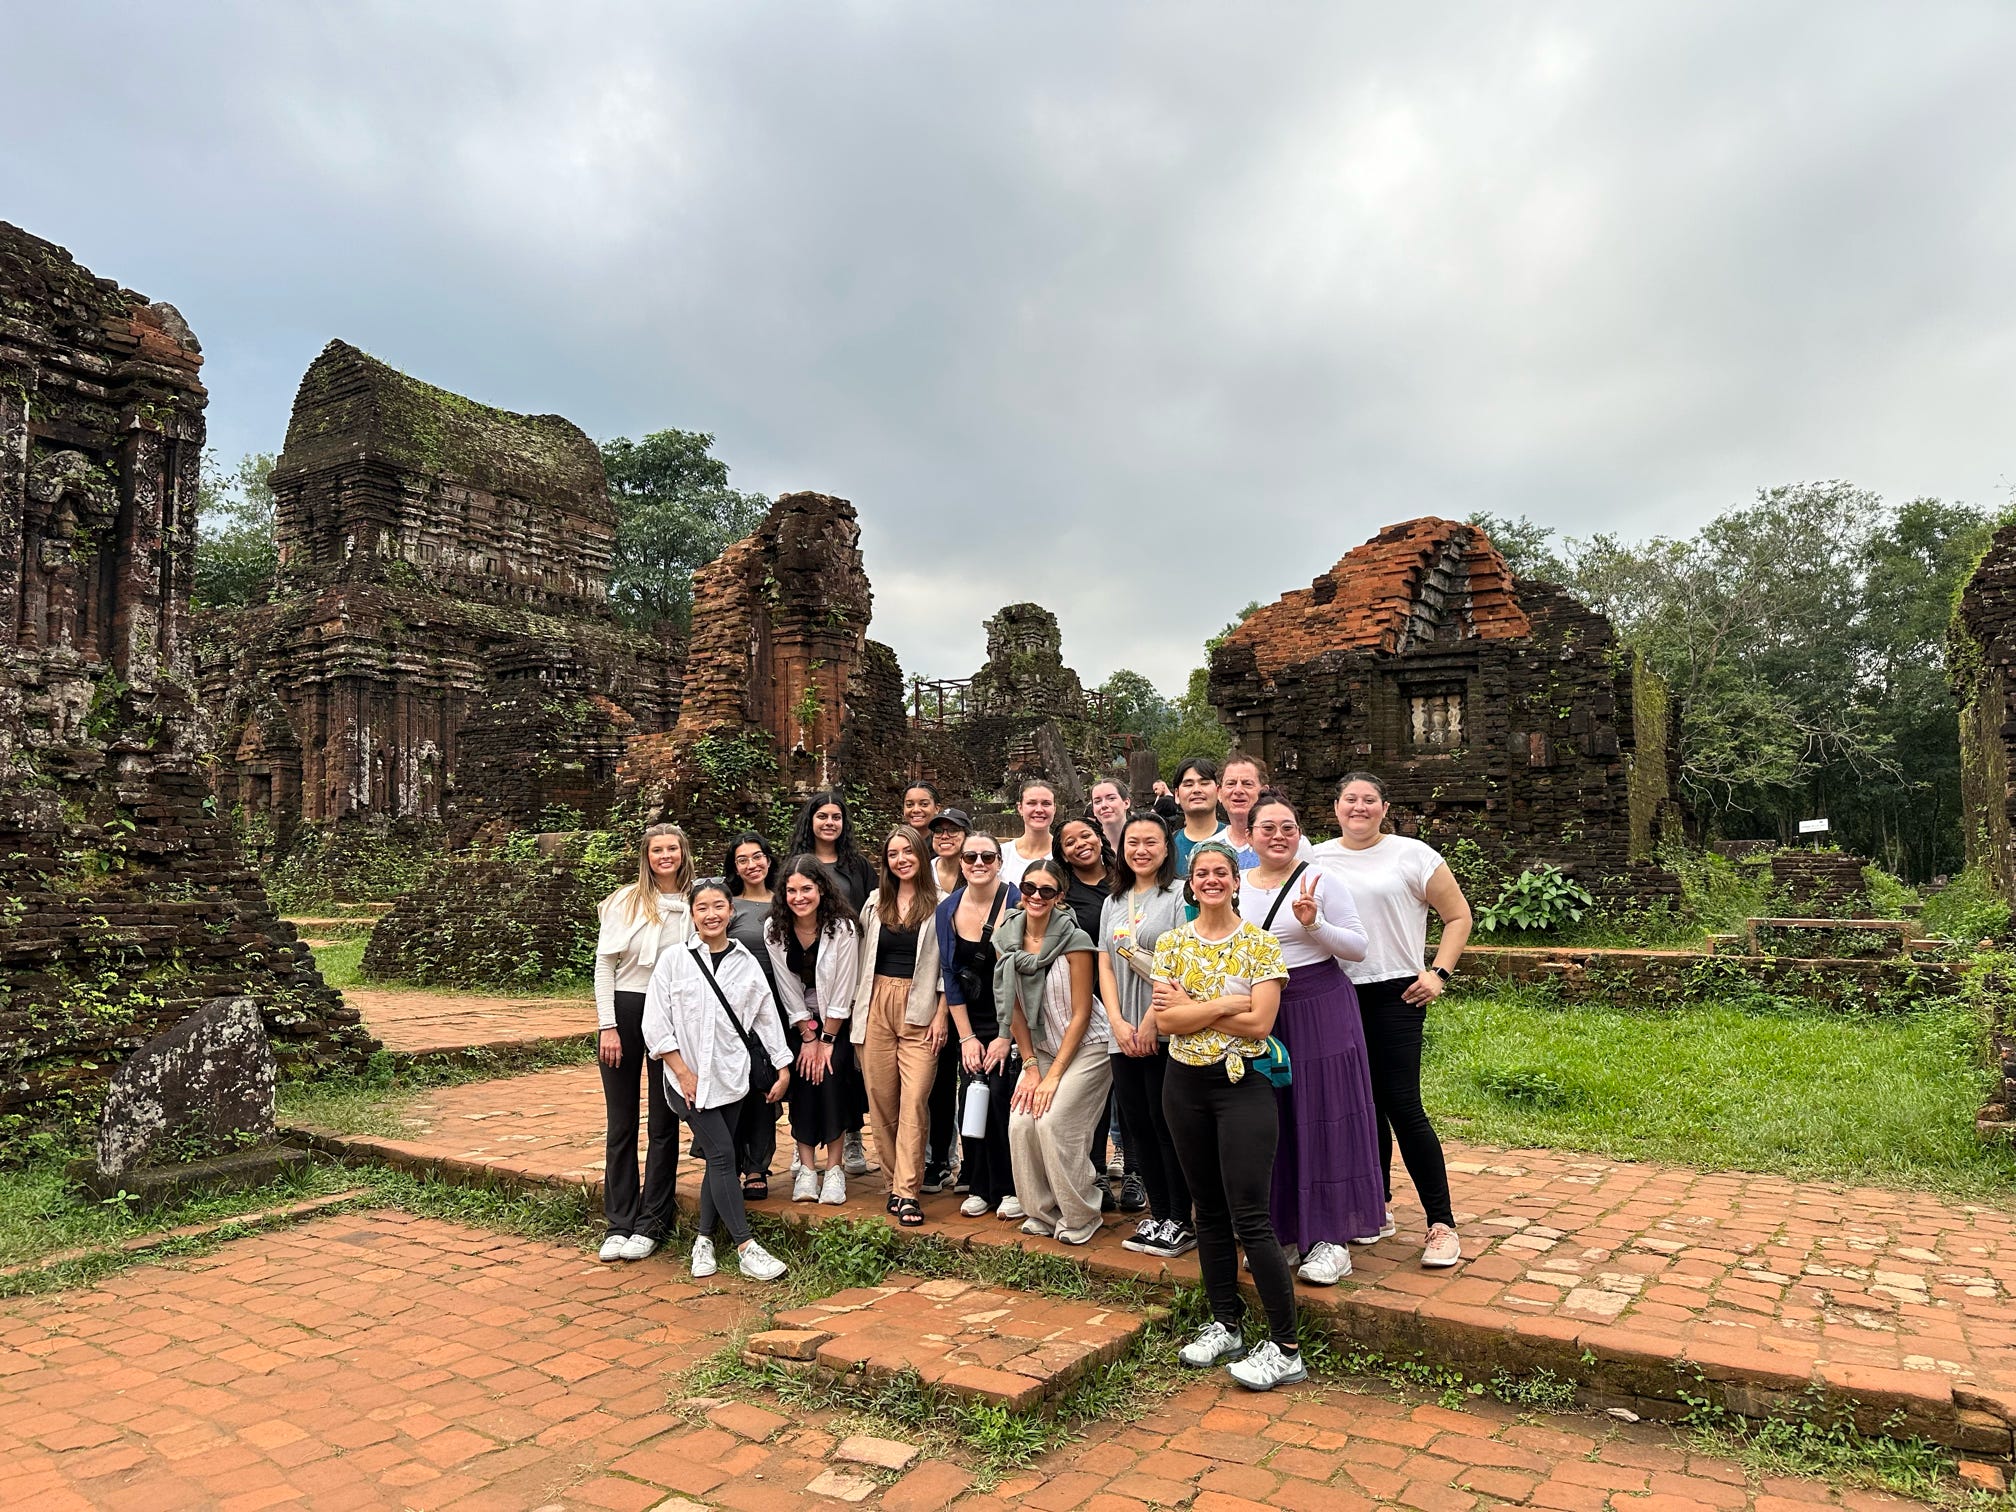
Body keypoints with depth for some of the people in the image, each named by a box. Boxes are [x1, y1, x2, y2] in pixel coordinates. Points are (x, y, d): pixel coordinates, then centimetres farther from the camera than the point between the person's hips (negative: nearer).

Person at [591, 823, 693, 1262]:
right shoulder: (625, 900, 0)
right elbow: (604, 963, -1)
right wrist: (608, 1025, -7)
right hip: (623, 1011, 0)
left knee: (663, 1124, 5)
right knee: (621, 1123, 6)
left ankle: (652, 1223, 16)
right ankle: (619, 1224, 15)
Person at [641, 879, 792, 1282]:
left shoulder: (746, 963, 5)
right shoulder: (673, 960, -3)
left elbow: (767, 1018, 10)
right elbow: (656, 1025, -5)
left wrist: (782, 1068, 9)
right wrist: (683, 1071, -9)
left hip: (732, 1076, 3)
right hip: (690, 1078, -3)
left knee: (719, 1159, 6)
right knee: (722, 1154, -9)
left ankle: (704, 1240, 20)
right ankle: (746, 1248, -8)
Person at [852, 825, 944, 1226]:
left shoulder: (939, 904, 0)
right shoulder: (875, 903, 11)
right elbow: (864, 960, 14)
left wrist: (941, 1016, -7)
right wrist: (857, 1011, 9)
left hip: (920, 1010, -4)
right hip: (877, 1007, 4)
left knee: (914, 1100, -9)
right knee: (881, 1099, 4)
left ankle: (908, 1192, -5)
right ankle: (896, 1180, 17)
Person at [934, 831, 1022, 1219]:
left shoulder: (1016, 904, -12)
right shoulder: (947, 910, 1)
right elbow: (950, 976, 4)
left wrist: (1006, 1036, -11)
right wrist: (966, 1037, 0)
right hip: (971, 1023, 4)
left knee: (1000, 1095, -11)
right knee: (971, 1096, -1)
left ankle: (1012, 1188, 6)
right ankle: (978, 1187, 15)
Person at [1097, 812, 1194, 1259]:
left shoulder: (1178, 896, -4)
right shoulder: (1113, 903, 15)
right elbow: (1105, 966, 11)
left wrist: (1151, 1020, -15)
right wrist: (1118, 1022, -2)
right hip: (1123, 1035, 6)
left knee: (1167, 1125, -3)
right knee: (1138, 1125, 10)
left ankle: (1181, 1222, 9)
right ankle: (1158, 1215, 21)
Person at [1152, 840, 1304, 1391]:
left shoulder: (1260, 943, -5)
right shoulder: (1172, 943, 4)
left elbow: (1260, 1022, -15)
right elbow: (1165, 1020, -7)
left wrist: (1190, 1007, -12)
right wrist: (1225, 1004, -16)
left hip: (1243, 1084, -4)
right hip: (1185, 1085, 4)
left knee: (1250, 1218, -7)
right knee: (1209, 1211, 13)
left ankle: (1285, 1350, 2)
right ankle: (1225, 1325, 27)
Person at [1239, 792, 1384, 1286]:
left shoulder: (1321, 882, -6)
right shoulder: (1236, 888, 6)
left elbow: (1358, 948, -6)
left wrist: (1314, 925, -21)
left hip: (1320, 1009, -4)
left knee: (1322, 1119, 0)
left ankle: (1331, 1240, 10)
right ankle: (1282, 1231, 22)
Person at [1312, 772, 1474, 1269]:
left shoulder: (1412, 855, 0)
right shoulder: (1317, 860, 8)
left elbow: (1458, 916, 3)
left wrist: (1439, 973, -6)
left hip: (1395, 993, -3)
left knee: (1402, 1105, -8)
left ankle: (1442, 1224, 3)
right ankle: (1377, 1209, 26)